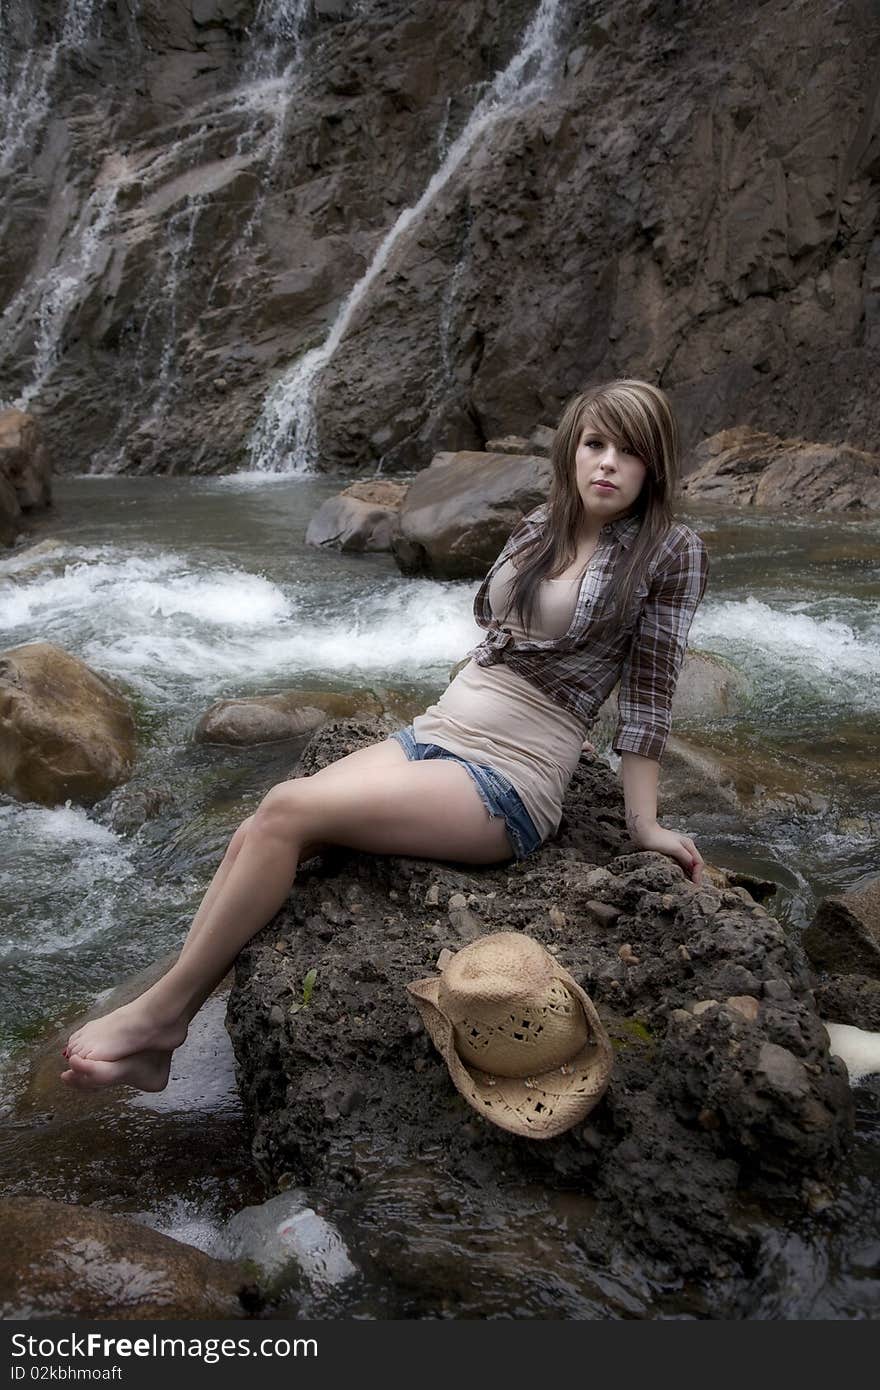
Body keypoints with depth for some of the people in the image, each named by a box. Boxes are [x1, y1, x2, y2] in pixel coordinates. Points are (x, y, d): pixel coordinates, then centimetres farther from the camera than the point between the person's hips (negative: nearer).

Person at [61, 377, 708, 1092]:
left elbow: (650, 691, -4)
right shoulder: (541, 525, 12)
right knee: (256, 835, -14)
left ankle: (157, 1014, -9)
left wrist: (645, 823, -4)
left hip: (511, 780, -6)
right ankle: (156, 1037, -6)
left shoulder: (671, 551, -4)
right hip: (431, 735, 6)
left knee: (288, 812, -23)